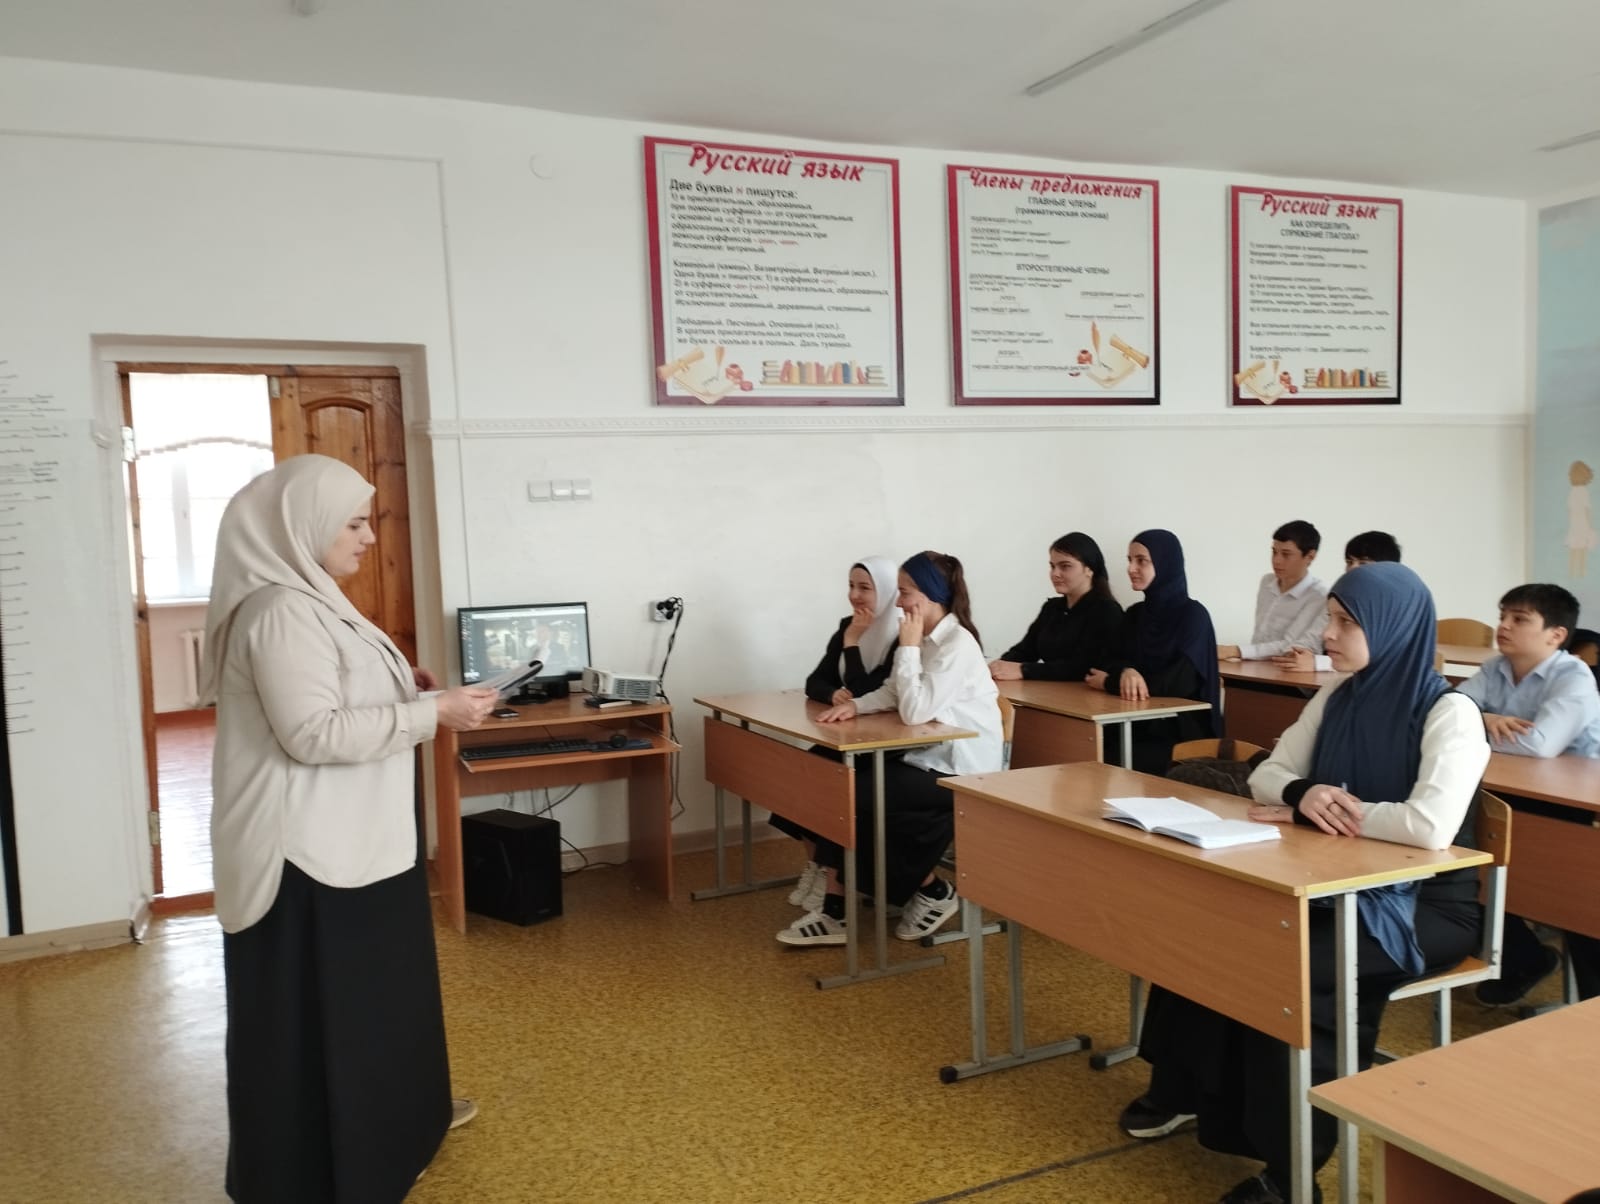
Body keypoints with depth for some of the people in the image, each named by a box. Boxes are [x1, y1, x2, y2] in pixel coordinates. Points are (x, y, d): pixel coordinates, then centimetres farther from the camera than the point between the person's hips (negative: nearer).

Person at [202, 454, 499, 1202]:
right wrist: (431, 713, -25)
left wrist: (401, 688, 7)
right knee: (323, 1002, 3)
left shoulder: (309, 601, 11)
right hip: (310, 847, -11)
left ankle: (392, 1116, 40)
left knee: (376, 985, 22)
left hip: (347, 837, 11)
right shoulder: (281, 612, -22)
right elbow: (312, 734, -27)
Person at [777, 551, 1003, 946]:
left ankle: (934, 891, 2)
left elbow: (915, 711, -27)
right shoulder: (925, 639, 11)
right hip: (929, 760, 9)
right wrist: (855, 705, -11)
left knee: (859, 797, -15)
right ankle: (836, 910, -4)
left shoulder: (958, 645, -19)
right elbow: (892, 693, 9)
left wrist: (908, 647, -20)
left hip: (963, 773, -9)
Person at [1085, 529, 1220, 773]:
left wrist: (1111, 684, -10)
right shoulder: (1134, 613, 11)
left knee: (1111, 767, -27)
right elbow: (1106, 663, 2)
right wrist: (1125, 673, -23)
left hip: (1183, 737, -5)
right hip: (1139, 728, 5)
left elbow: (1179, 683, -19)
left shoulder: (1193, 615, -9)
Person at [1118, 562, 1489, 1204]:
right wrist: (1303, 795, -16)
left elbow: (1431, 826, -32)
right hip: (1346, 887, 7)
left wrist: (1326, 811, -20)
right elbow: (1267, 775, 8)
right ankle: (1182, 1089, 10)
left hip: (1426, 907, -7)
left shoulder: (1449, 713, -17)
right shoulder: (1338, 697, 5)